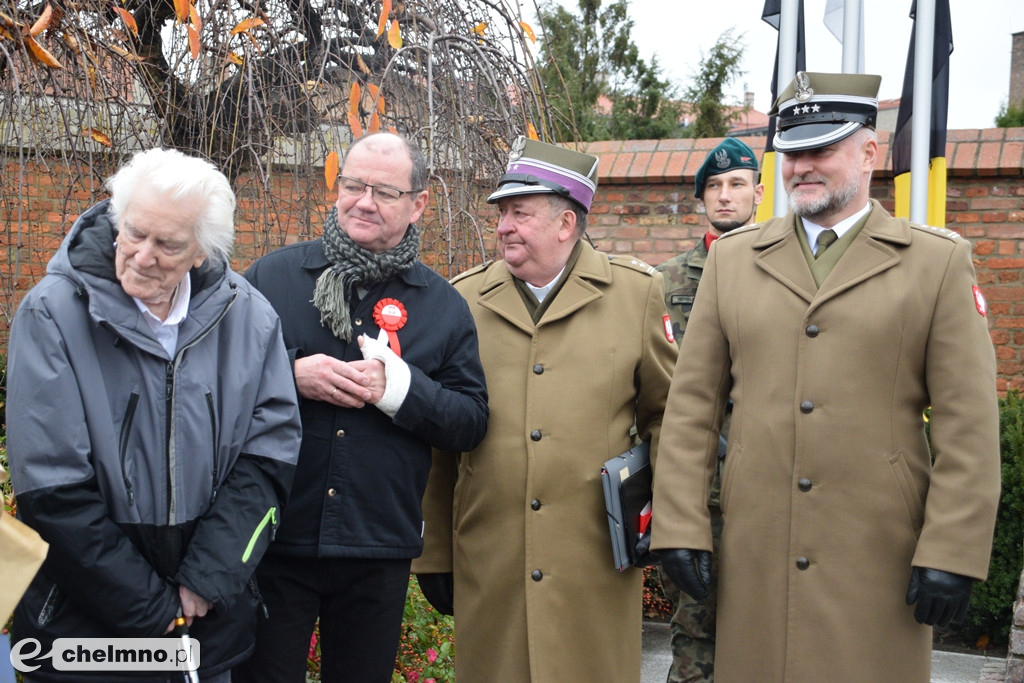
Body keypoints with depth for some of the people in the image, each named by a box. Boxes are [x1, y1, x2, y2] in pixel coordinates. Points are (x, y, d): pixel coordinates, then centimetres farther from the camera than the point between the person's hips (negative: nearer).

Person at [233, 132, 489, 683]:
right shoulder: (273, 275, 2)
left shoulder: (443, 305, 5)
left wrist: (397, 387, -16)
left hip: (380, 551, 1)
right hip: (274, 539, -1)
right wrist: (292, 374, -15)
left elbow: (471, 423, 1)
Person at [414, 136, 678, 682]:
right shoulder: (463, 299, 5)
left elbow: (665, 412, 10)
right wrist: (432, 554, 7)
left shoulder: (635, 293, 3)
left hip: (596, 564, -1)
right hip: (487, 567, 1)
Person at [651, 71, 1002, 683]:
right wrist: (680, 529, 0)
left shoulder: (939, 261, 1)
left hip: (880, 557, -2)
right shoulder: (733, 258, 8)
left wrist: (952, 556, -9)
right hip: (755, 556, 2)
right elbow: (692, 404, 6)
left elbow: (968, 426, -3)